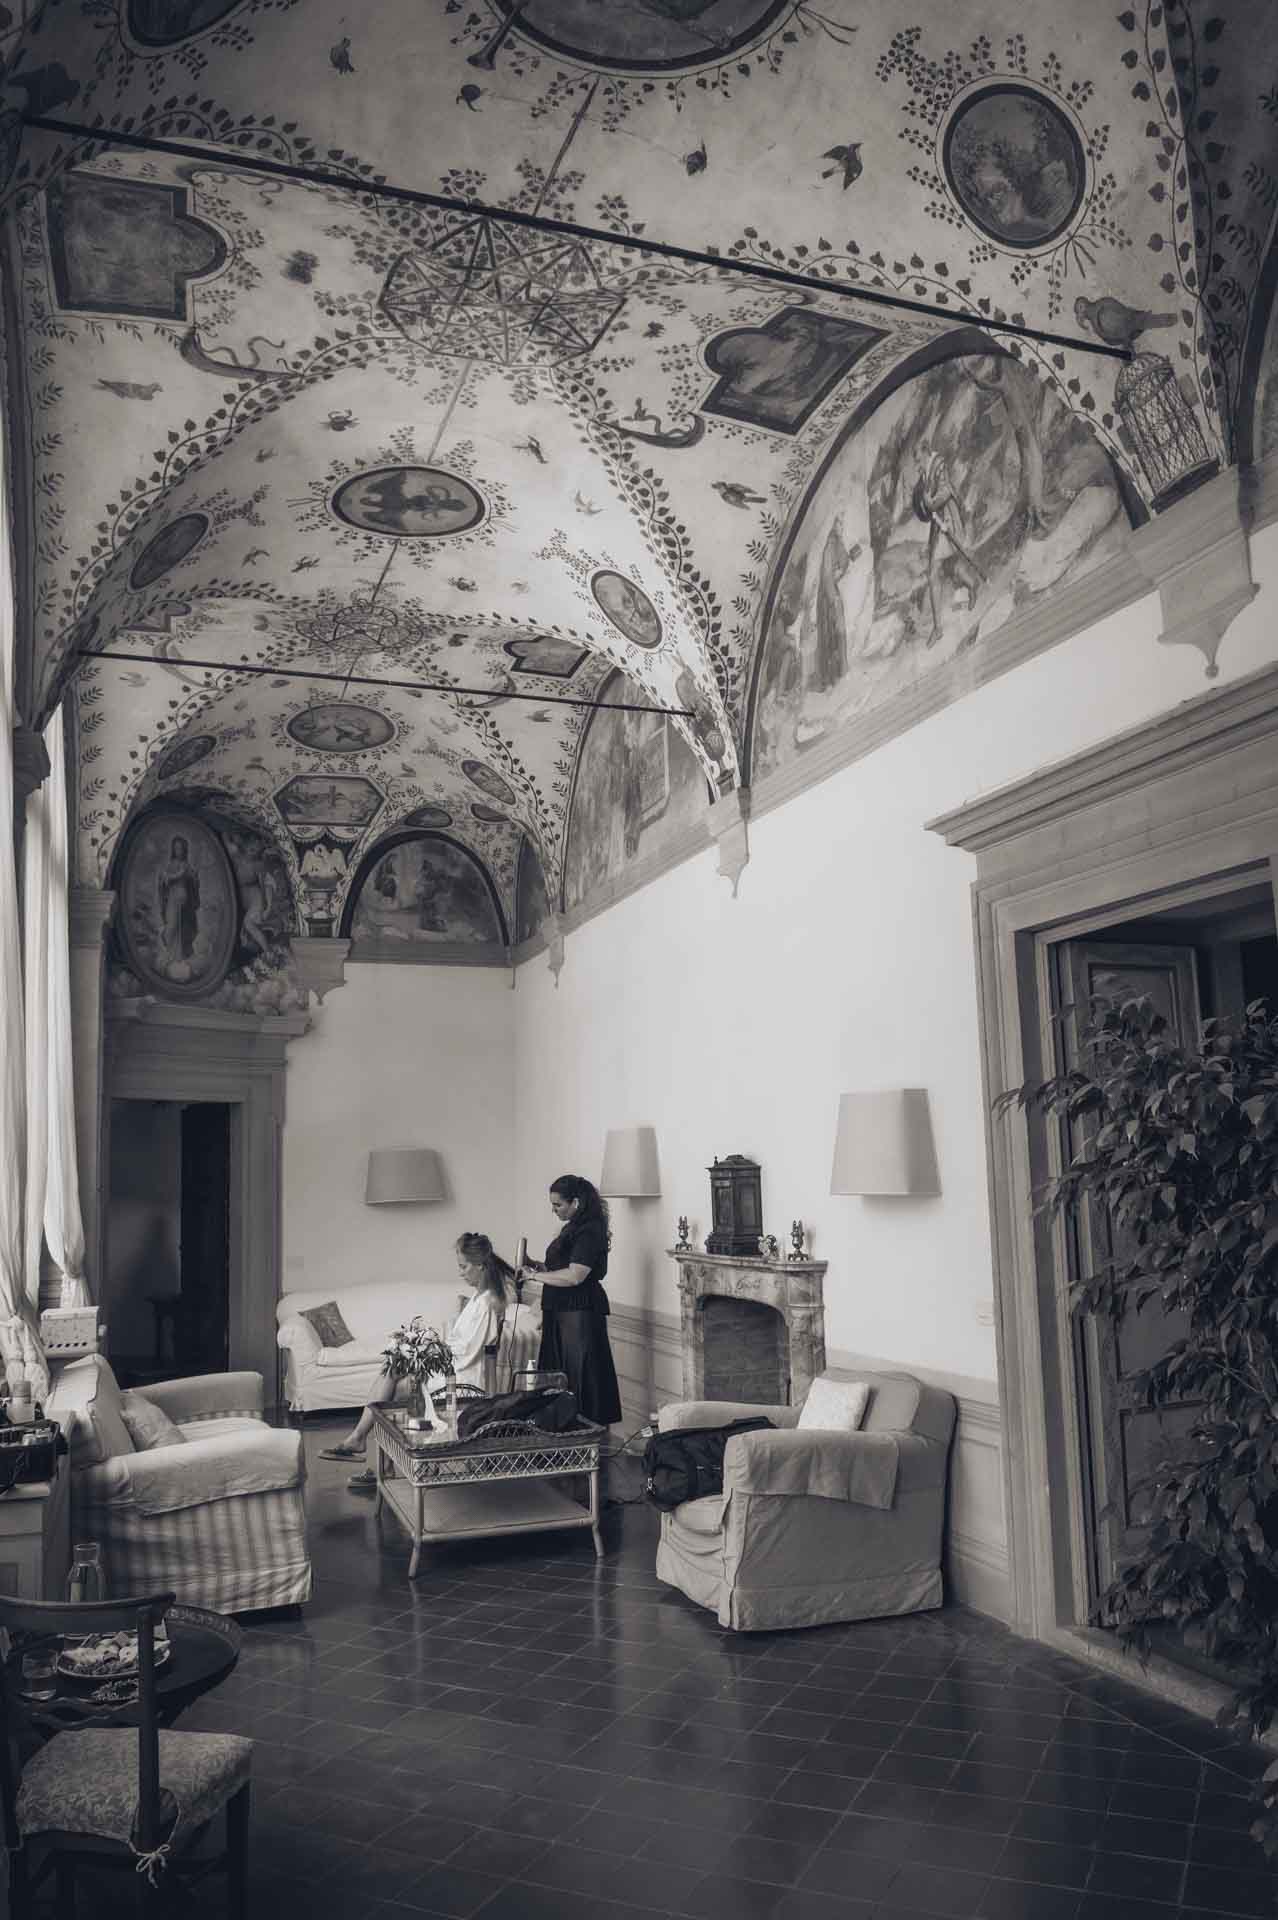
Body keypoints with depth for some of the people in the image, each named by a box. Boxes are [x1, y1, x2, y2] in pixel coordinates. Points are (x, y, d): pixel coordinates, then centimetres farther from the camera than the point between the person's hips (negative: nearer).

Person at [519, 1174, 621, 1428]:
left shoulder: (590, 1231, -15)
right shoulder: (572, 1228, 15)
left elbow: (574, 1276, -23)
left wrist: (536, 1275, -15)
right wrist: (542, 1267, 9)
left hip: (581, 1313, -10)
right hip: (561, 1312, 10)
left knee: (582, 1377, -5)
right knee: (558, 1374, 10)